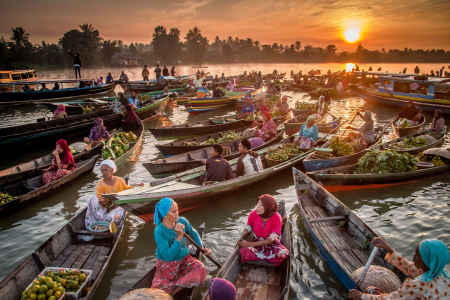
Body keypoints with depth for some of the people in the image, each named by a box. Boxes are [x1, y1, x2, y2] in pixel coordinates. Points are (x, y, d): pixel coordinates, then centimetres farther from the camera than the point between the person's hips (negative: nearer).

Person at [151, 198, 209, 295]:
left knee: (199, 268, -26)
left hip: (184, 258, 4)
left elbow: (193, 234, 13)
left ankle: (171, 292, -19)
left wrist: (202, 248, 2)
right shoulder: (159, 231, -23)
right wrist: (179, 237, -32)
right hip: (166, 263, -4)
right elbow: (168, 256, -27)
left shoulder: (182, 221, -10)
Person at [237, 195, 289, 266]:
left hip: (273, 244, -1)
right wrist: (241, 239, -15)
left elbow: (271, 240, -21)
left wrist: (250, 244, -25)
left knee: (283, 253, -33)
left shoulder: (277, 218, -23)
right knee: (244, 250, -30)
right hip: (257, 241, 2)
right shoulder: (253, 214, -15)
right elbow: (248, 228, 4)